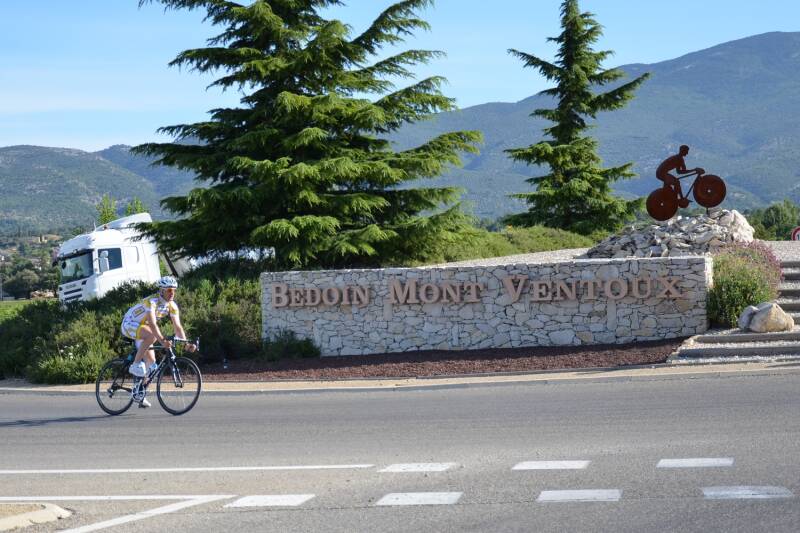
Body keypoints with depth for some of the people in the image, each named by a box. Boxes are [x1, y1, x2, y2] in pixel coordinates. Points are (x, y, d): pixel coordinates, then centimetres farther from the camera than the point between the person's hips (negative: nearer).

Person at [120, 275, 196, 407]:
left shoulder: (172, 306, -7)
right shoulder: (152, 301, -30)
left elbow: (178, 327, -10)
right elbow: (152, 323, -42)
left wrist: (186, 344, -24)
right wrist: (162, 340, -54)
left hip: (142, 329, 8)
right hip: (129, 325, -8)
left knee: (150, 361, 1)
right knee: (151, 335, -37)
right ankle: (135, 365, -25)